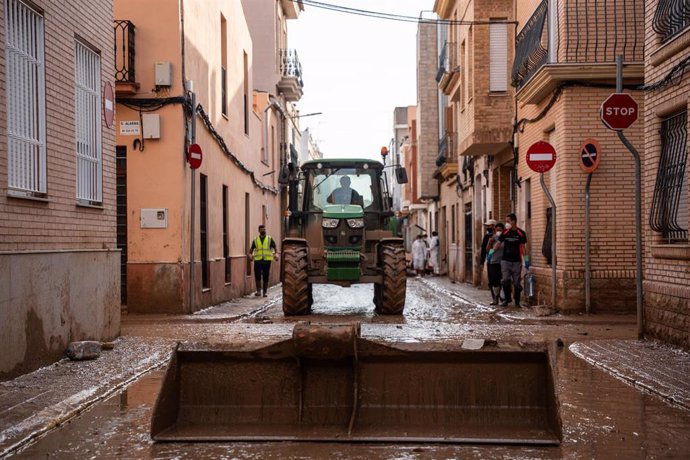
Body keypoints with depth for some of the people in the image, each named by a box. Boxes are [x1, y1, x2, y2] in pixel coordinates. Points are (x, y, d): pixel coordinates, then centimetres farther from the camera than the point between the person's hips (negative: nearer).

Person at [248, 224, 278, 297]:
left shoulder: (269, 239, 7)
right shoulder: (255, 240, 10)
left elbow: (274, 247, 1)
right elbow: (251, 249, 11)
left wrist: (276, 254, -17)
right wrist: (250, 255, -8)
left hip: (267, 260, 0)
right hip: (257, 260, 0)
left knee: (266, 277, 2)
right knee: (257, 276, -12)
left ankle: (265, 292, 10)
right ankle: (258, 291, -3)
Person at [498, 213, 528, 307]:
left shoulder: (521, 233, -1)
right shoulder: (505, 233, 5)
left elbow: (523, 247, 3)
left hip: (516, 261, -2)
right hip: (505, 260, 2)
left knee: (516, 282, 2)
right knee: (505, 281, -4)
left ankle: (517, 301, 12)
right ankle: (507, 299, 10)